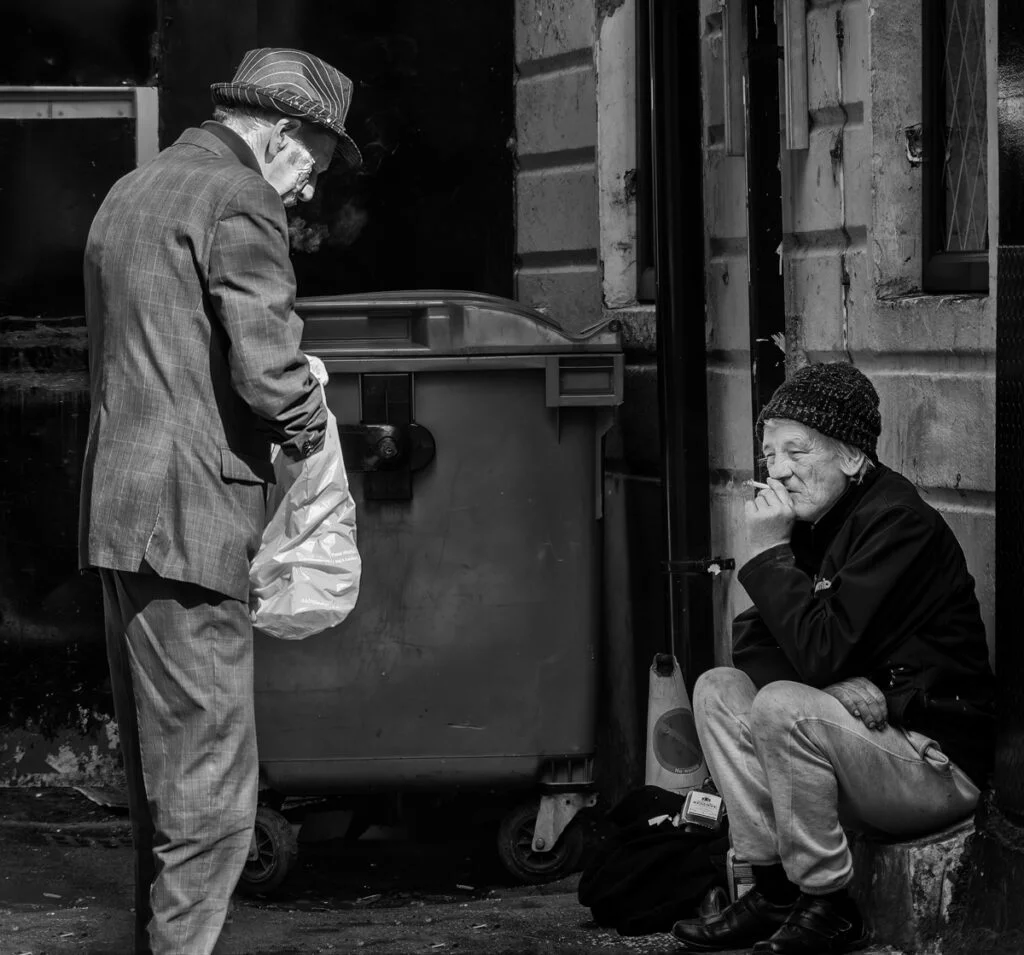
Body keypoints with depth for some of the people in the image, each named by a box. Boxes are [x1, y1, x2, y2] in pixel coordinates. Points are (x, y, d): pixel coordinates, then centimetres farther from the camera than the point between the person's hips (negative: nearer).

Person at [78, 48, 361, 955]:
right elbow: (267, 367, -17)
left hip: (116, 509, 10)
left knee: (162, 773, 15)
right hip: (188, 519, -10)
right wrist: (310, 423, 2)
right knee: (211, 786, -7)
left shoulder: (130, 193, 21)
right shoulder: (239, 202, -9)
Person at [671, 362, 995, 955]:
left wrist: (769, 552, -18)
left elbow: (819, 653, -26)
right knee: (719, 688, 1)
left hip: (941, 764, -9)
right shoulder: (813, 520, 8)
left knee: (782, 707, -28)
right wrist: (838, 686, -13)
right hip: (871, 736, 9)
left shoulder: (898, 523, -19)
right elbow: (752, 642, 6)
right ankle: (774, 891, -2)